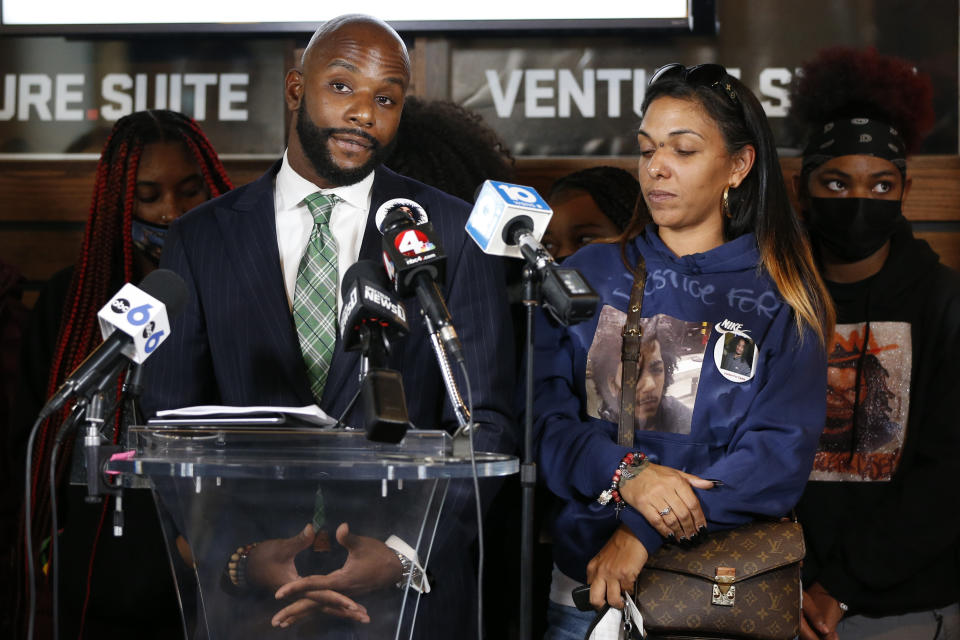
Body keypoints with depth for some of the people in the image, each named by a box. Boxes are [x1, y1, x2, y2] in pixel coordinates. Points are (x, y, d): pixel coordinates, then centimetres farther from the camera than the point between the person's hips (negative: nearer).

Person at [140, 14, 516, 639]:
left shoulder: (457, 235, 0)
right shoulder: (201, 239, 4)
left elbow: (486, 424, -3)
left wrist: (402, 555, -16)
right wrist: (242, 553, -14)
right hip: (247, 590, 1)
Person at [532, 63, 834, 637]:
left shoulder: (781, 301, 1)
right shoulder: (590, 275, 7)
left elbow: (781, 454, -8)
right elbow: (541, 412, -2)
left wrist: (646, 530, -20)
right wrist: (624, 472, -21)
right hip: (581, 565, 2)